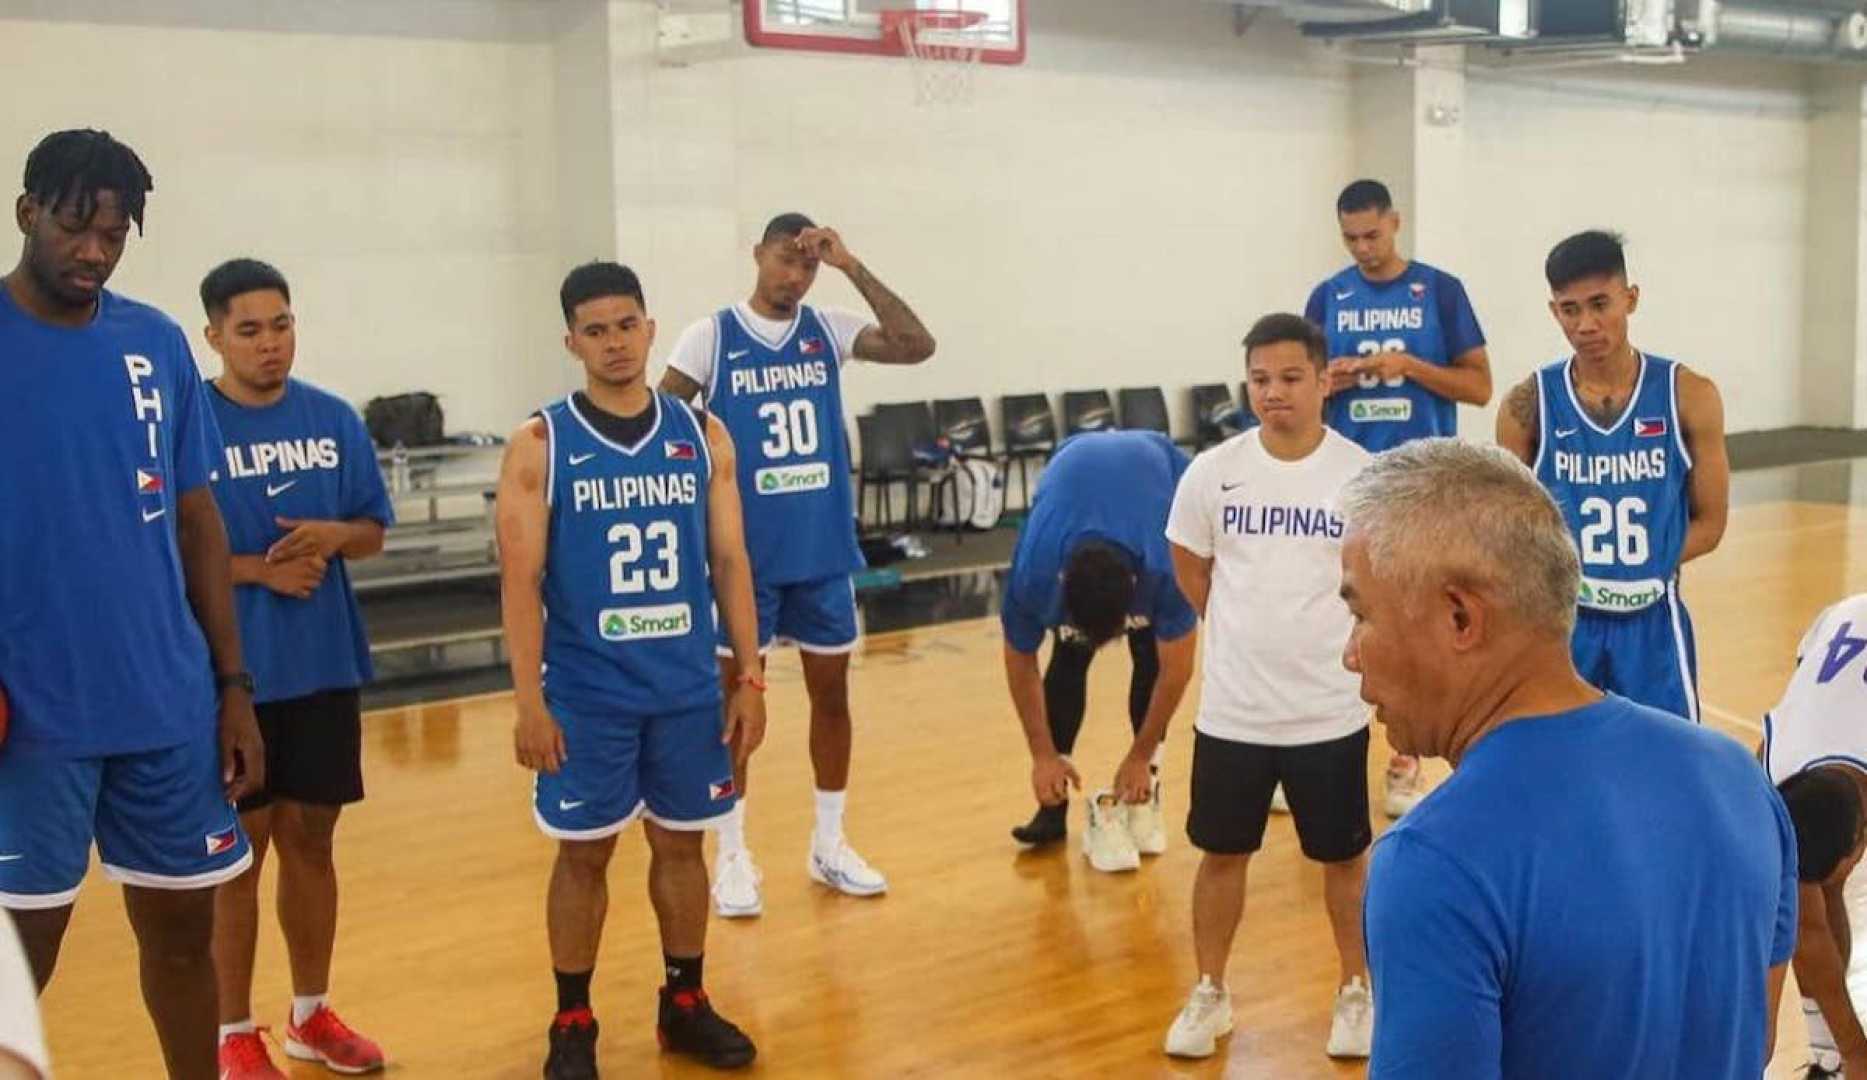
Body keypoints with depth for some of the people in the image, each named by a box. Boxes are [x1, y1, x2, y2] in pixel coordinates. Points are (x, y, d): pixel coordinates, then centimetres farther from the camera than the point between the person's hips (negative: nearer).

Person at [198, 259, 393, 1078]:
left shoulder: (335, 419, 4)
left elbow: (374, 531, 9)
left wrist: (333, 534, -12)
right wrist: (259, 568, -19)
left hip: (326, 666, 4)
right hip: (231, 673, -4)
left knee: (310, 840, 14)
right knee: (239, 852, 4)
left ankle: (312, 1014, 28)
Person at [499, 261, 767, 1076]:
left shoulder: (703, 435, 3)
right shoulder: (540, 444, -6)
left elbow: (729, 563, 5)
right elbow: (520, 578, -8)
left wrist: (750, 679, 3)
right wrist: (529, 700, -14)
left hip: (690, 688, 3)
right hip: (586, 693, -3)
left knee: (681, 843, 13)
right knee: (584, 852, 7)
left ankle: (685, 1003, 29)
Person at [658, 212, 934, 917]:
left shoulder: (827, 330, 3)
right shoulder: (711, 336, -5)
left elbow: (918, 346, -9)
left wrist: (852, 267, -13)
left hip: (824, 550, 4)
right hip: (744, 554, -3)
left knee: (831, 694, 10)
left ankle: (828, 847, 25)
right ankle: (732, 856, 17)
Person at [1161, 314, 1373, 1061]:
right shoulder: (1212, 473, -6)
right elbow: (1190, 569, 11)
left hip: (1332, 710, -1)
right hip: (1232, 708, 1)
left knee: (1344, 857, 13)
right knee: (1222, 854, 13)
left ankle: (1355, 992, 33)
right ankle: (1209, 995, 30)